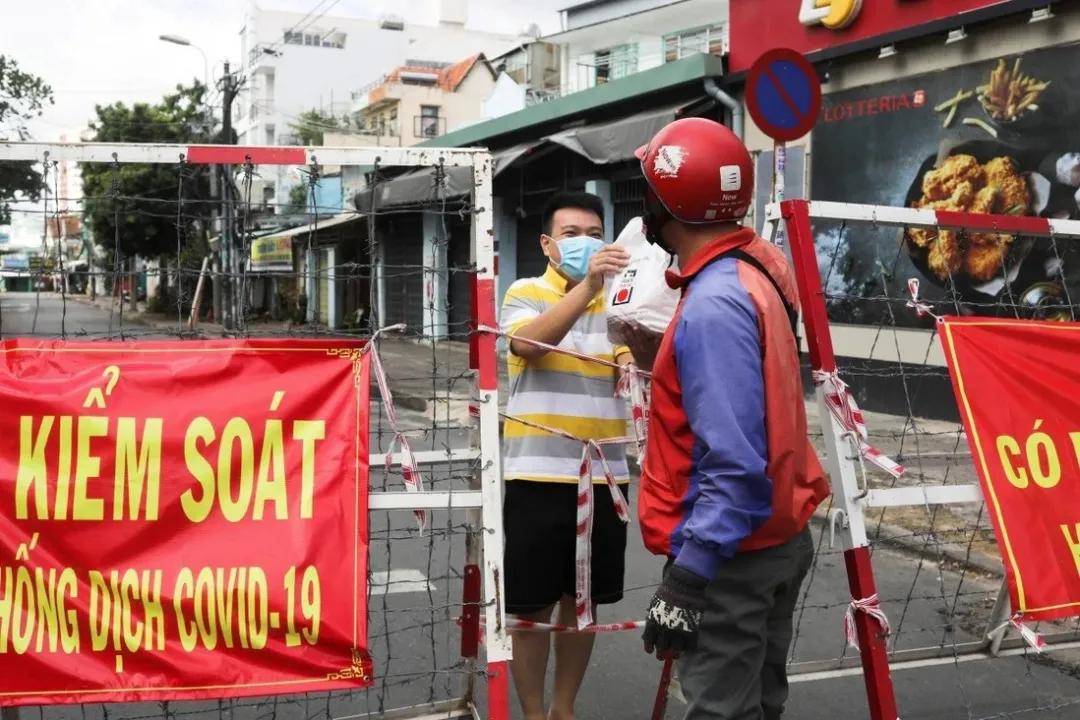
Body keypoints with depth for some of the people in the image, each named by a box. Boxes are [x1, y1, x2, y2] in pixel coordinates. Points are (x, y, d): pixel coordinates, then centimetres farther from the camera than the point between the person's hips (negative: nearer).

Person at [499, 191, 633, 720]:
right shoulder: (526, 293, -2)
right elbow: (529, 343, -24)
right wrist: (587, 285, -35)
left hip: (604, 476, 4)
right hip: (537, 475, -4)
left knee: (582, 601, 14)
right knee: (532, 606, 5)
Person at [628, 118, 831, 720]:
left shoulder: (714, 305, -24)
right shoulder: (760, 264, 1)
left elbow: (735, 463, -27)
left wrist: (688, 575, -25)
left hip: (732, 554, -9)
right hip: (780, 537, 9)